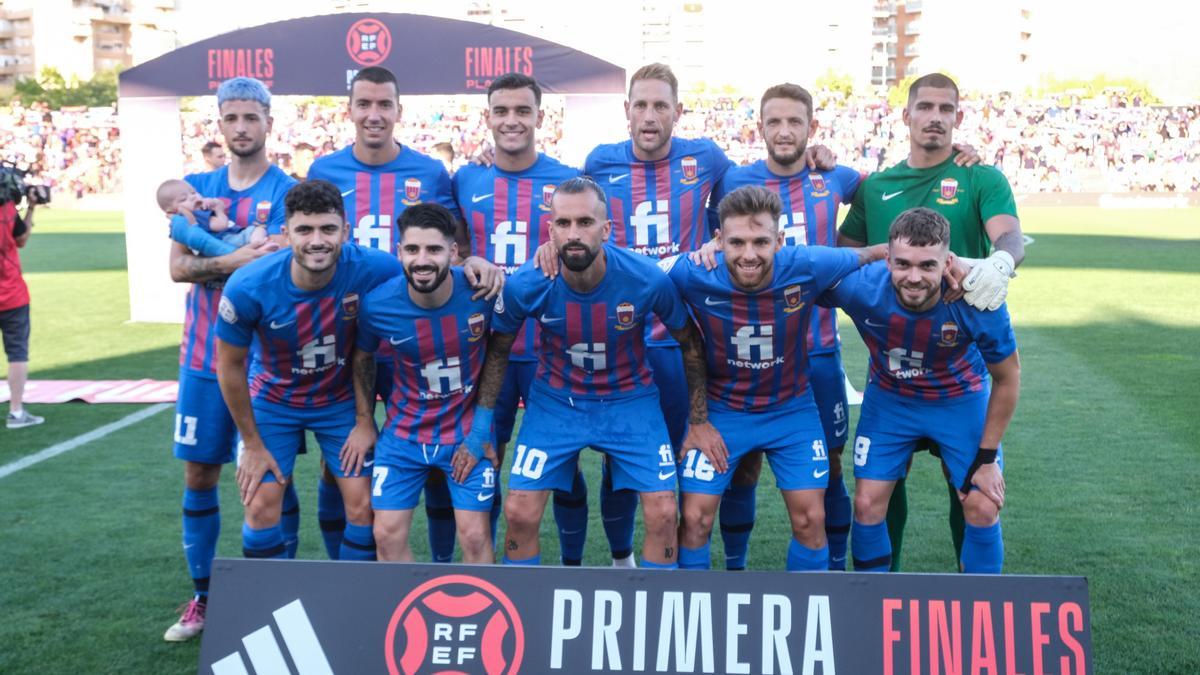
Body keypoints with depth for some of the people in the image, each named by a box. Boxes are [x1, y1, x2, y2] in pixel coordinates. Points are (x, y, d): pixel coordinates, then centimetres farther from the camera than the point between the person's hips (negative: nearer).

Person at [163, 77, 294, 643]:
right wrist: (238, 261, -19)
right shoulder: (199, 187, 8)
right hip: (203, 357, 4)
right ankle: (202, 597, 25)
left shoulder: (289, 191, -4)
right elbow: (177, 265, -5)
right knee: (199, 475, 10)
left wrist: (212, 262, -19)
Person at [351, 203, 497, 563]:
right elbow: (362, 359, 5)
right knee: (388, 534, 0)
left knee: (475, 536, -2)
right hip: (404, 434, 1)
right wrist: (364, 420, 5)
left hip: (469, 432, -1)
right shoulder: (376, 304, -17)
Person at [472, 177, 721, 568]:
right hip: (555, 400, 1)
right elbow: (498, 349, -1)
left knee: (663, 513, -8)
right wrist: (481, 424, -3)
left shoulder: (649, 280, -23)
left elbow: (690, 344, -5)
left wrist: (699, 420, -2)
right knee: (520, 514, -5)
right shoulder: (525, 285, -21)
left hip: (630, 400, 0)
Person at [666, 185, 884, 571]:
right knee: (695, 518, -3)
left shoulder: (808, 267, -24)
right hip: (720, 410, 0)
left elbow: (867, 256, -6)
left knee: (810, 518, 1)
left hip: (791, 409, 1)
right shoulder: (693, 276, -25)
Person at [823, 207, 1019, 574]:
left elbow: (1007, 379, -14)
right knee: (867, 504, -3)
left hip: (961, 401, 0)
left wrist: (987, 457, -9)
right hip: (889, 398, 1)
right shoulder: (859, 286, -33)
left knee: (982, 509, -3)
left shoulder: (978, 303, -32)